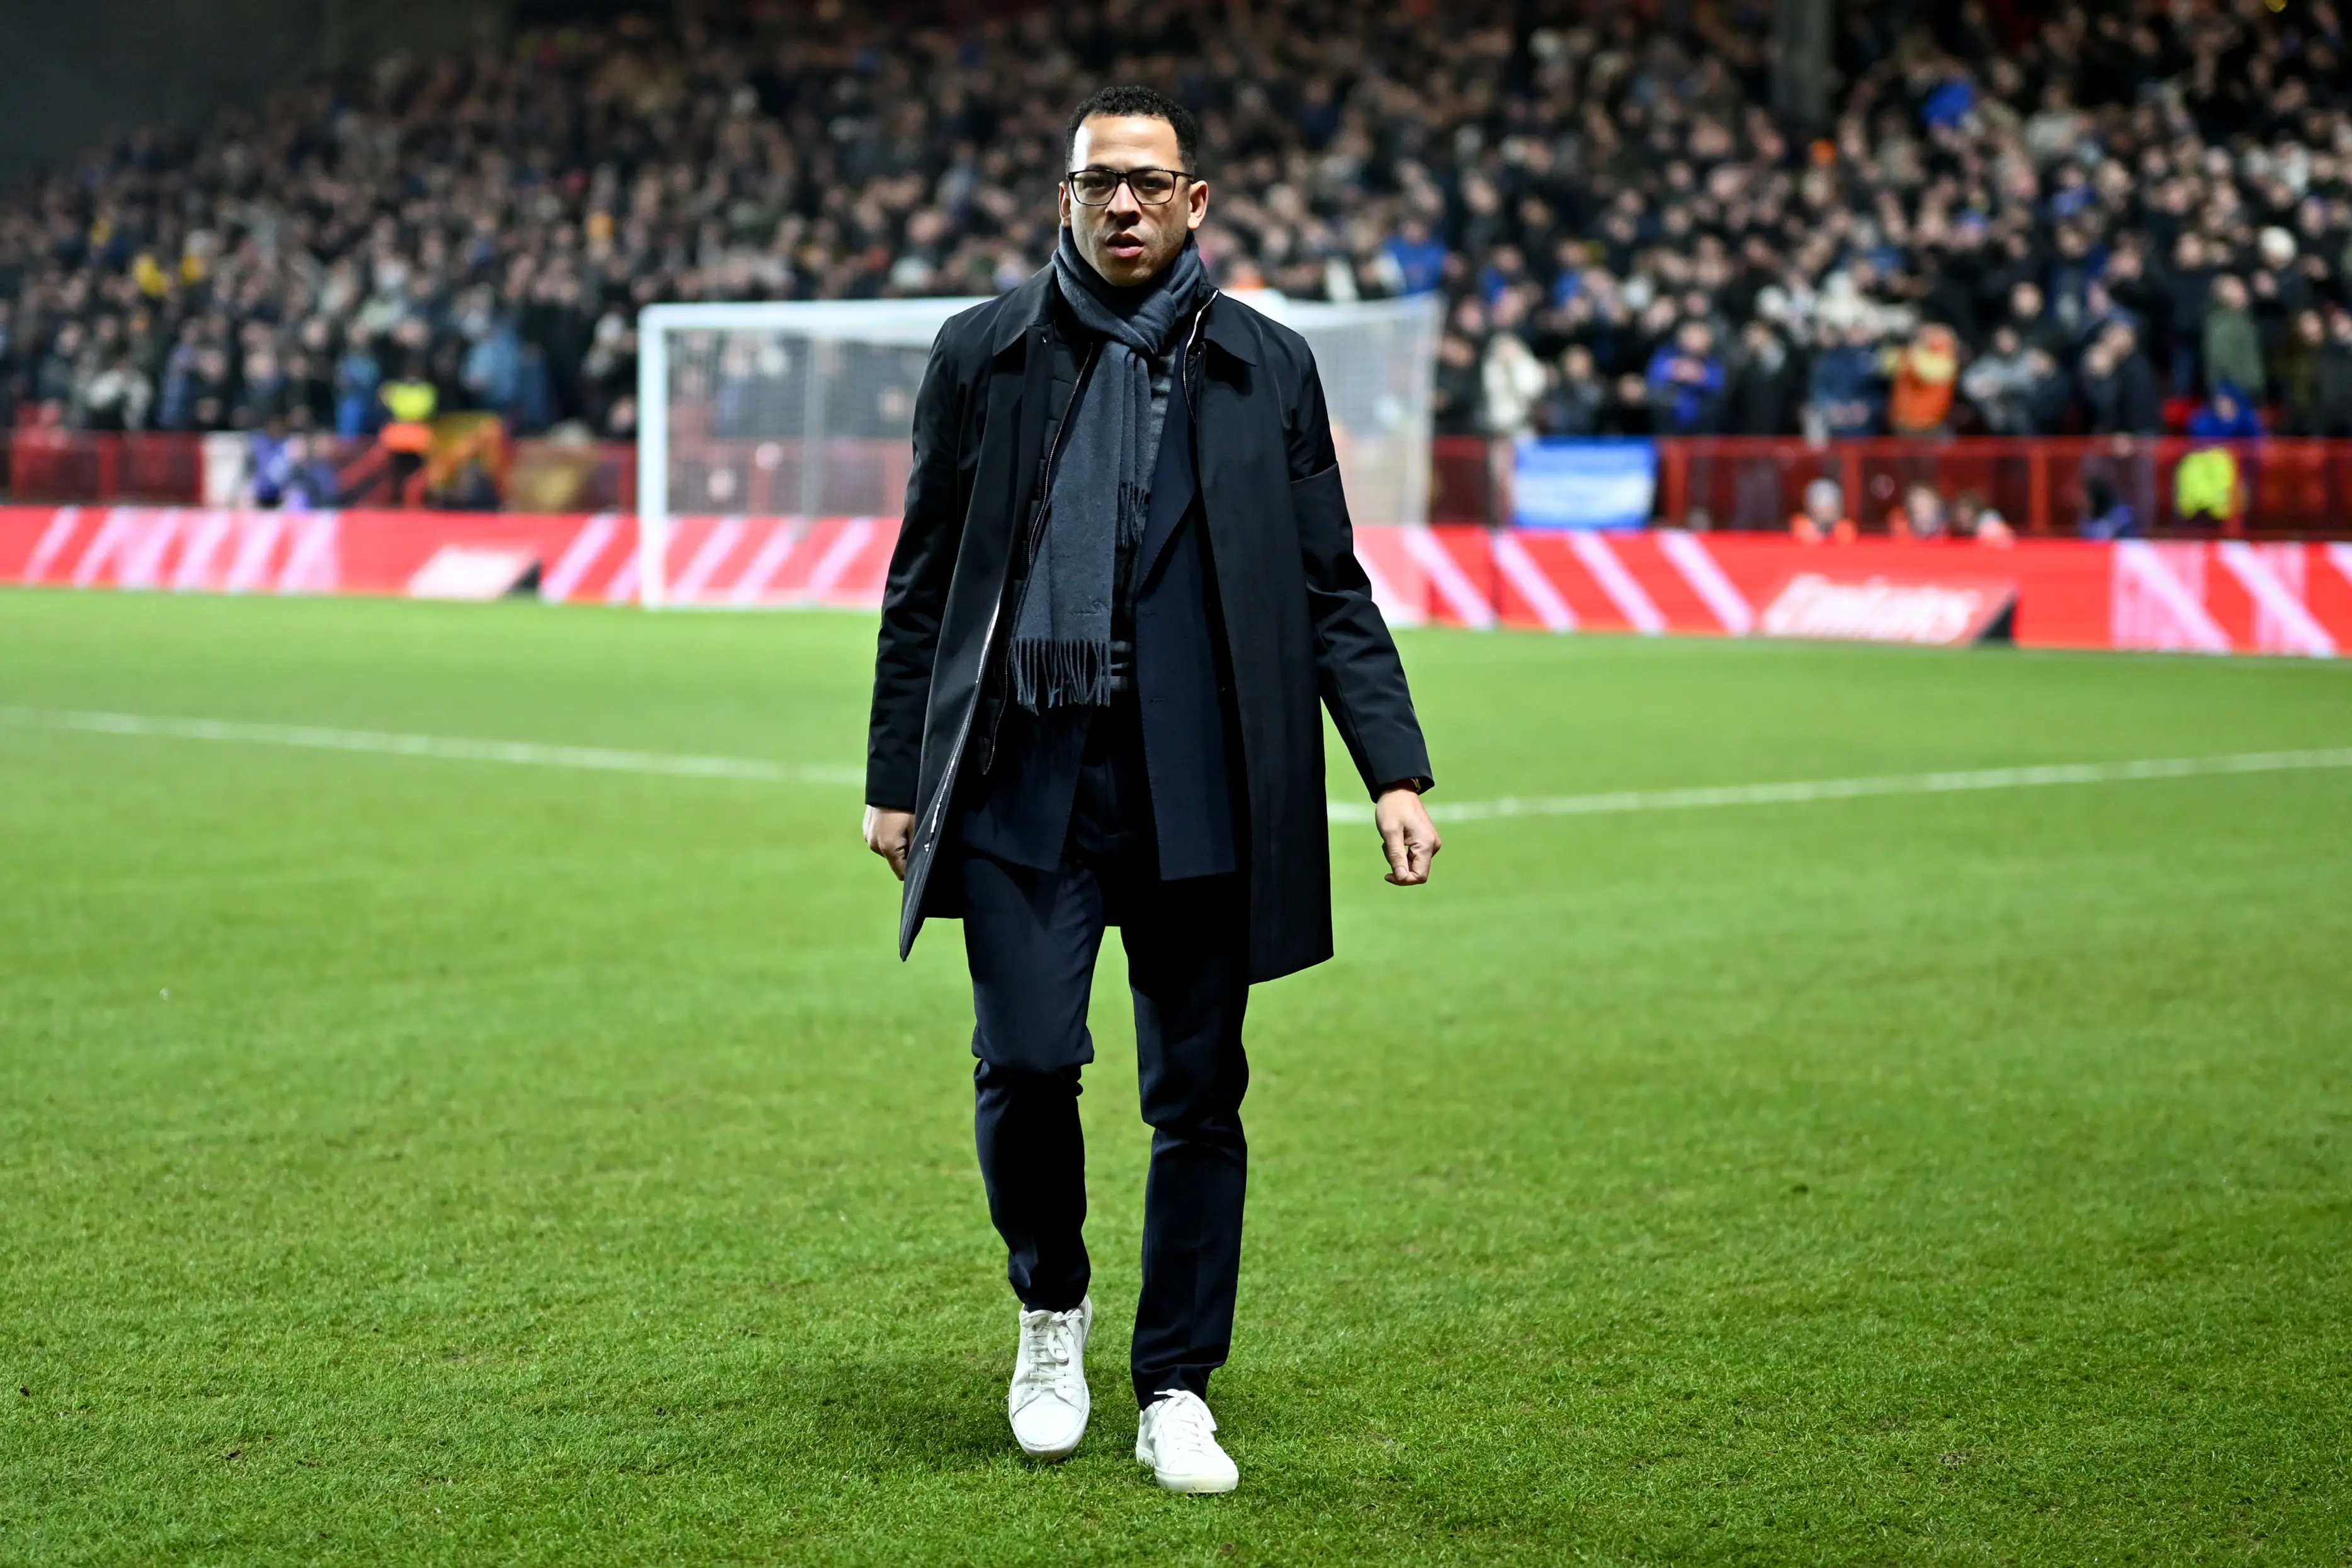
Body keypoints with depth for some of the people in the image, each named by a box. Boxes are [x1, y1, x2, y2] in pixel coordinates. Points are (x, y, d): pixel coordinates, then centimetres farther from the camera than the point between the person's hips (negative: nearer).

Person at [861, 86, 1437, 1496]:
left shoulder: (1266, 368, 8)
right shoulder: (984, 356, 8)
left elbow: (1331, 592, 9)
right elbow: (925, 583, 11)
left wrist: (1397, 770, 0)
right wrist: (896, 776, 7)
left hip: (1200, 788, 1)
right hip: (1027, 779, -1)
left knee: (1199, 1096, 4)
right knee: (1025, 1063, -11)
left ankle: (1177, 1392, 17)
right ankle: (1052, 1308, 18)